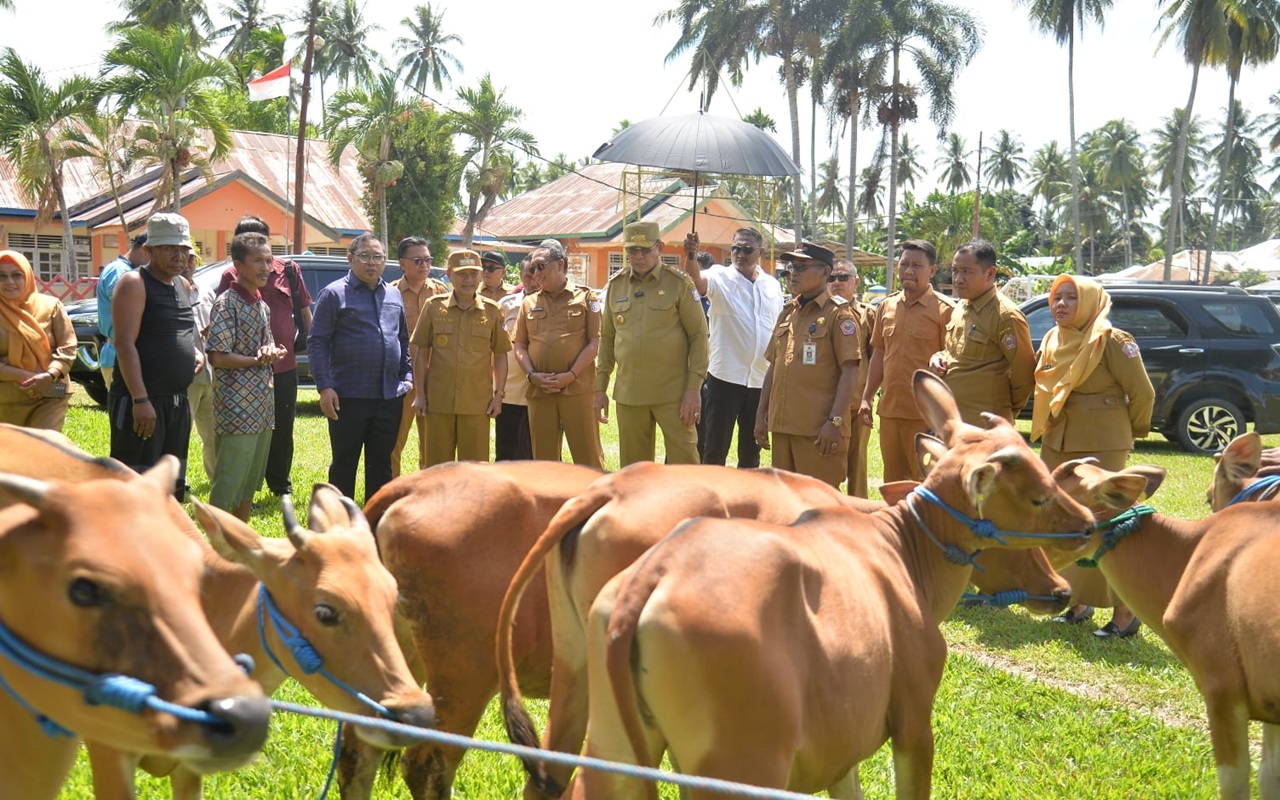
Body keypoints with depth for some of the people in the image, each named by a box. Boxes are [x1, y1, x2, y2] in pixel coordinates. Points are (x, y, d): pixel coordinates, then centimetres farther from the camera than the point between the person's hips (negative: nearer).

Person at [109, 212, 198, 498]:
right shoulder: (134, 284, -8)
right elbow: (125, 343, -17)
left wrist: (196, 354, 8)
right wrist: (140, 400, -24)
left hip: (177, 401, 9)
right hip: (140, 401, -9)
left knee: (171, 486, 15)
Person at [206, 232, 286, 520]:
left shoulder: (263, 306, 14)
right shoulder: (226, 303, -12)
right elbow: (218, 356, -18)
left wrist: (271, 352, -4)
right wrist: (258, 361, -9)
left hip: (262, 407, 9)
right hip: (236, 408, -9)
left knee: (250, 482, 14)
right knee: (227, 485, -6)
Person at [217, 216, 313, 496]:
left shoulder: (289, 270, 3)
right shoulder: (232, 275, -3)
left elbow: (305, 312, 11)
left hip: (285, 365, 2)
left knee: (282, 430, 13)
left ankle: (281, 486, 28)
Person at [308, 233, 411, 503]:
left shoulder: (394, 295, 13)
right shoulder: (334, 294, -3)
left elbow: (404, 340, 21)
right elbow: (317, 342, -7)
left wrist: (407, 377, 11)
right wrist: (325, 387, -15)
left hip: (389, 396, 5)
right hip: (348, 397, -5)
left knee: (381, 463, 12)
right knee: (344, 463, 3)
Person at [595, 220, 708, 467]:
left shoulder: (679, 283, -3)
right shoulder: (615, 286, 9)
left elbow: (699, 335, -4)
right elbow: (606, 339, 15)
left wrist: (694, 388, -11)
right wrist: (600, 388, 10)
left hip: (672, 392, -4)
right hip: (628, 394, 4)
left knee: (683, 460, -4)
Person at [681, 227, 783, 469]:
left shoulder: (772, 285, 7)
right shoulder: (721, 278, -5)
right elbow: (698, 281, -28)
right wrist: (691, 257, -48)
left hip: (761, 381, 4)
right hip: (725, 378, -4)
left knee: (751, 451, 14)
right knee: (714, 450, 0)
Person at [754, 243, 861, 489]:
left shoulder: (838, 313, -5)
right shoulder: (788, 312, 15)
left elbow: (850, 372, -11)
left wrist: (835, 421, -18)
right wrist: (762, 414, 15)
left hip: (819, 430, -7)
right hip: (782, 425, 7)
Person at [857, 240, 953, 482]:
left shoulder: (944, 310, -6)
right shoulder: (887, 307, 12)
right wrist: (866, 398, 13)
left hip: (925, 415, -6)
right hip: (889, 411, 6)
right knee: (893, 483, 14)